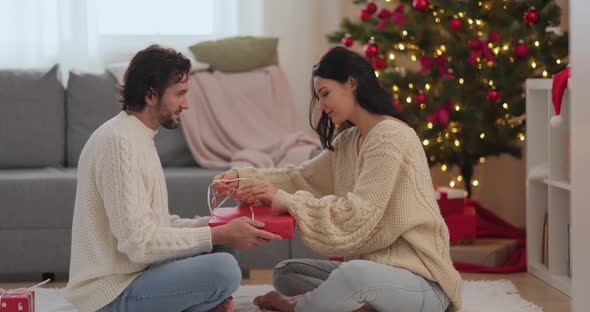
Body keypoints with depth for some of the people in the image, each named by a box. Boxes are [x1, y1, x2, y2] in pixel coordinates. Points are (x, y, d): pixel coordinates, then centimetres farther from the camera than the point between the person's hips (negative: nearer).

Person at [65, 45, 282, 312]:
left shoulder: (139, 138, 14)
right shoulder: (118, 141, -19)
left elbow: (154, 223, 15)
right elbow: (138, 241, -24)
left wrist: (219, 225, 2)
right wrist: (219, 234, -20)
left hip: (132, 273, 10)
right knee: (223, 269, -25)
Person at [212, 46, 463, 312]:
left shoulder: (390, 137, -17)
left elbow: (359, 216, -24)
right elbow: (302, 176, 9)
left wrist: (287, 201, -22)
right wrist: (242, 178, -4)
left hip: (418, 280, -9)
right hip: (371, 268, 9)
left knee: (353, 274, -38)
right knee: (285, 272, 5)